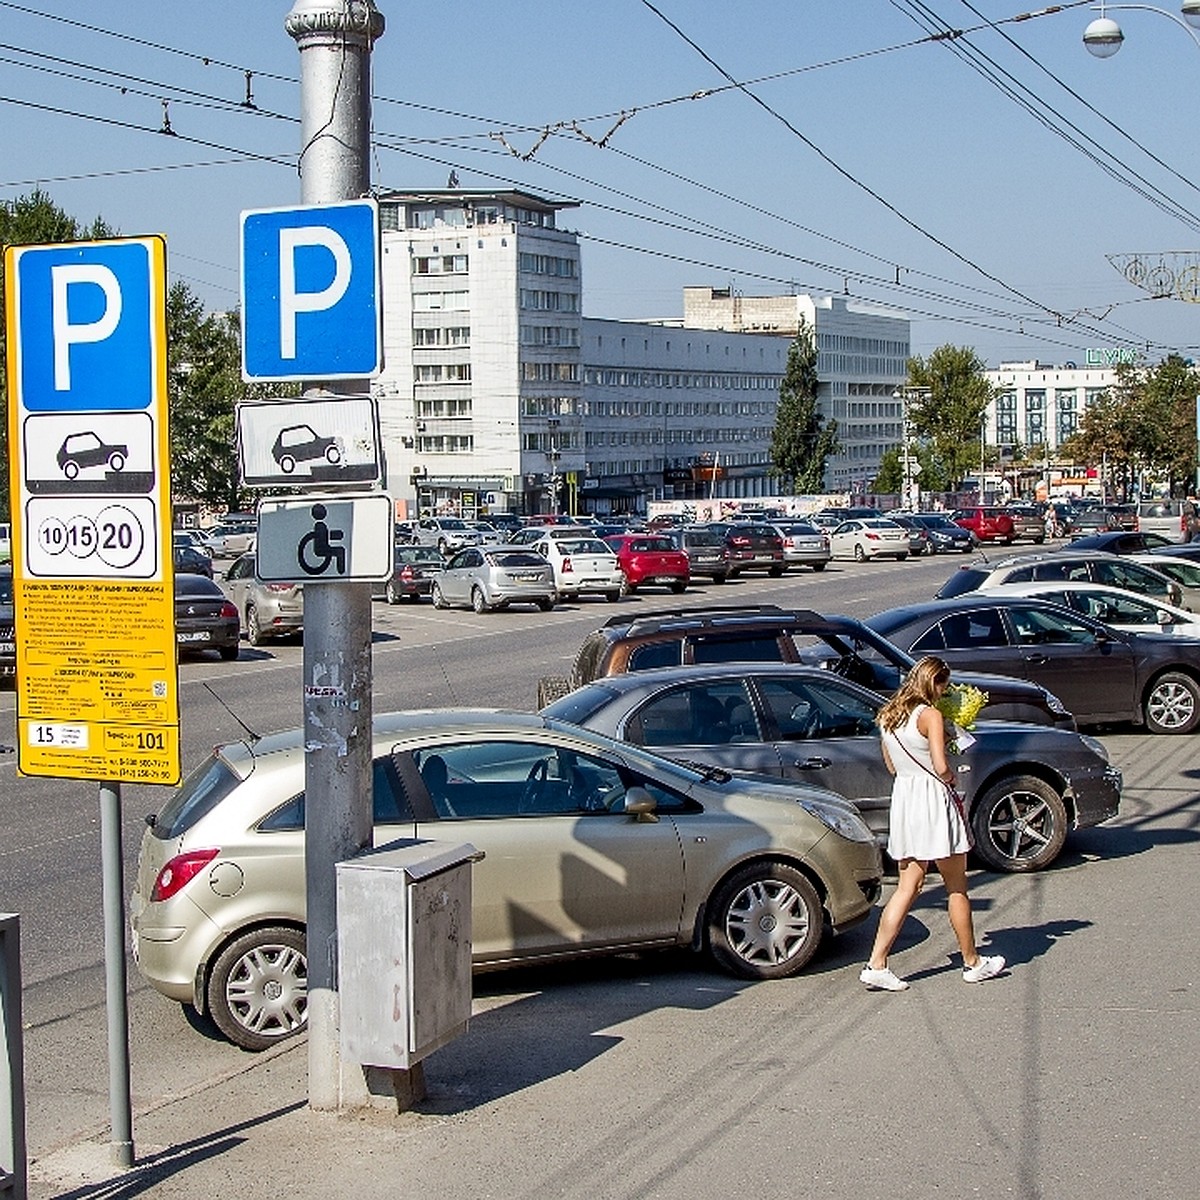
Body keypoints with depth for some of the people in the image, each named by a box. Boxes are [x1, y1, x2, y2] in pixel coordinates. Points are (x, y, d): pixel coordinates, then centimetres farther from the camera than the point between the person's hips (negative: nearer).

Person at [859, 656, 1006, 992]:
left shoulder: (888, 716, 9)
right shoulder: (930, 716, -14)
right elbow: (941, 767, -20)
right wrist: (950, 778, 0)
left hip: (902, 796, 7)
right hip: (933, 799, -7)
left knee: (907, 886, 9)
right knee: (956, 888, 7)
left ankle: (876, 964, 1)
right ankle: (973, 963, 18)